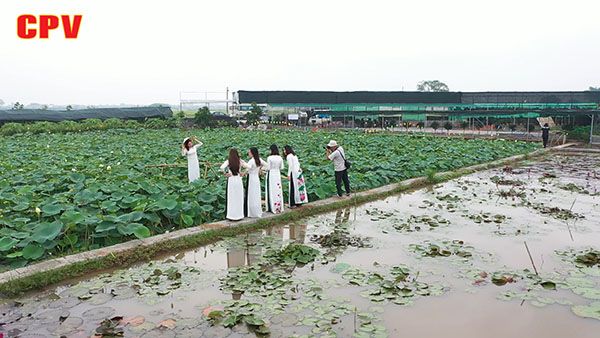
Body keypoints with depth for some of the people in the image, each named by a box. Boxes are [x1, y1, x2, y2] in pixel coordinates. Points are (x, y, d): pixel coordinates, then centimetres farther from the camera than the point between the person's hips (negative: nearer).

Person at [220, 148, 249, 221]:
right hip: (239, 180, 1)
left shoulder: (228, 161, -6)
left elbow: (222, 167, -23)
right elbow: (248, 167, -8)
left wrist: (225, 173, -9)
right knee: (239, 198, 10)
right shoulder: (240, 161, -2)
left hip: (231, 180, -1)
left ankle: (231, 215, 10)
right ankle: (239, 215, 15)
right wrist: (243, 173, 1)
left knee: (231, 198, 6)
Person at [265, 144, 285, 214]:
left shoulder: (269, 158, -14)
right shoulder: (280, 158, 0)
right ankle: (279, 207, 16)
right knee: (278, 190, 11)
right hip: (278, 174, 4)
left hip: (271, 175, -4)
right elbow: (281, 168, 6)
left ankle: (273, 208, 6)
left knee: (271, 191, 3)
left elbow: (268, 168, -11)